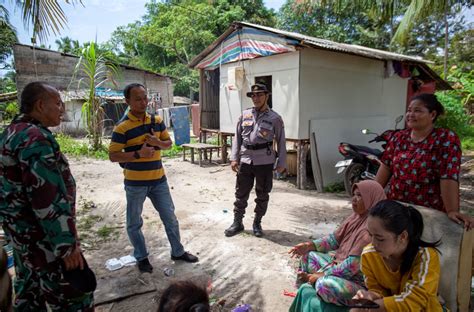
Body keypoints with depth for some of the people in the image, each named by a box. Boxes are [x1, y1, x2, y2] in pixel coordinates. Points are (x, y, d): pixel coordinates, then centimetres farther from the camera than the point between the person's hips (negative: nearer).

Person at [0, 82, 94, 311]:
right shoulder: (35, 138, -22)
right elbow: (48, 199, -27)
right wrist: (67, 245, -22)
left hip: (22, 232, 10)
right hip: (41, 236, -10)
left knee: (29, 293, 22)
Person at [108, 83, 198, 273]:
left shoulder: (157, 121, 4)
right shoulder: (122, 127, -13)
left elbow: (169, 143, 11)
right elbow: (113, 156, -13)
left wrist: (158, 143, -12)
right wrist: (138, 153, -25)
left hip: (159, 180, 5)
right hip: (135, 183, -4)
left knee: (170, 217, 13)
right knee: (134, 223, 11)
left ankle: (178, 252, 31)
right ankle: (141, 257, 31)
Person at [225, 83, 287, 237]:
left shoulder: (275, 118, -2)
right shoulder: (245, 115, 5)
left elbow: (281, 142, 0)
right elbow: (237, 137, 7)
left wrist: (281, 163, -3)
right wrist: (234, 158, 0)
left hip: (265, 162, -2)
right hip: (245, 160, 2)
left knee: (262, 195, 10)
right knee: (241, 194, 9)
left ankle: (257, 223, 27)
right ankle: (237, 223, 23)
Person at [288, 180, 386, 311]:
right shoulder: (356, 216, 3)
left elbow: (354, 264, -27)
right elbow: (335, 238, 9)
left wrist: (322, 275, -21)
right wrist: (309, 245, -6)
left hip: (359, 281, -9)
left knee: (325, 285, -33)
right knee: (308, 255, 10)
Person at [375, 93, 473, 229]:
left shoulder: (447, 139, -11)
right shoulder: (399, 137, 4)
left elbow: (449, 177, -19)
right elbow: (386, 167, 5)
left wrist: (452, 211, -24)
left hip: (429, 211, -4)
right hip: (394, 205, 4)